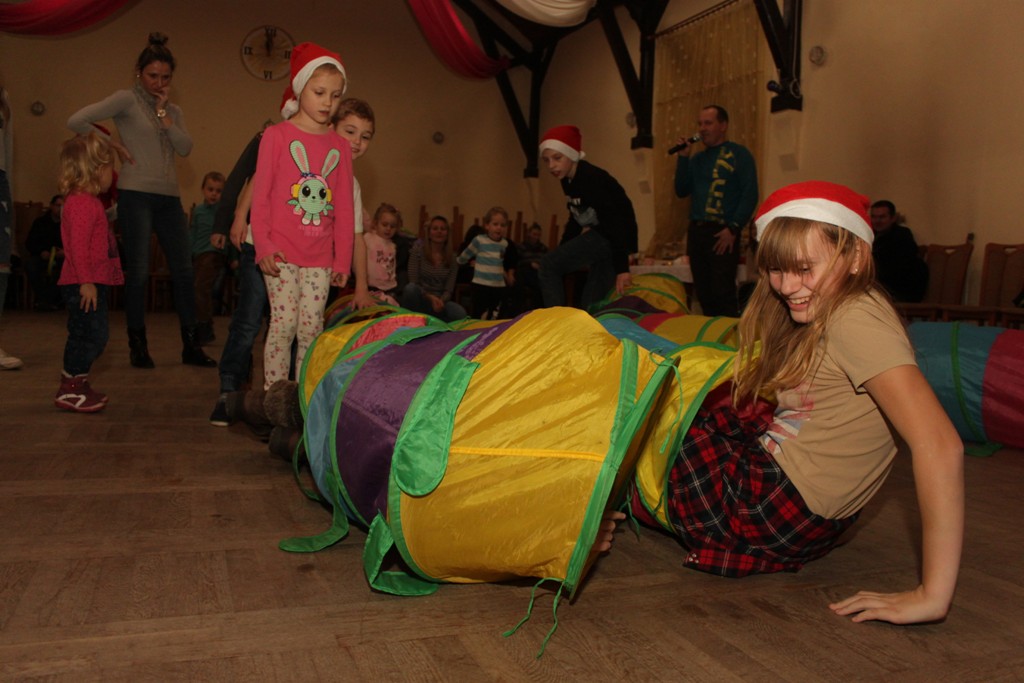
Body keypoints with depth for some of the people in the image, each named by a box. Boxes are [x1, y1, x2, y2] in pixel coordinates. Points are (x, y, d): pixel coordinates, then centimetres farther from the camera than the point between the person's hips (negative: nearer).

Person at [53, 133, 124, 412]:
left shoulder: (88, 201, 19)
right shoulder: (82, 203, -14)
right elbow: (78, 245, -22)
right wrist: (86, 281, -25)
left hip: (93, 283, 10)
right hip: (83, 284, -10)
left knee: (90, 336, 14)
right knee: (90, 335, -8)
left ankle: (78, 385, 23)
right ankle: (69, 390, -2)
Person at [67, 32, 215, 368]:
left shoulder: (174, 110, 16)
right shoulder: (126, 100, -1)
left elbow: (185, 148, -1)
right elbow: (77, 121, -9)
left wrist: (163, 114, -5)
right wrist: (112, 146, -3)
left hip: (168, 196, 5)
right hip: (136, 193, -5)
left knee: (183, 271, 2)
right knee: (138, 271, -3)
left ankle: (191, 346, 8)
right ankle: (137, 346, 9)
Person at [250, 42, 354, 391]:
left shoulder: (339, 146, 10)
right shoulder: (277, 135, 1)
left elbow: (344, 207, 10)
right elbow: (260, 194, -1)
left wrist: (342, 260, 7)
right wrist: (263, 246, -10)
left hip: (320, 257, 3)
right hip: (281, 253, -3)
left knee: (311, 328, 4)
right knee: (284, 324, -4)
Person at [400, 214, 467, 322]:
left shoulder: (451, 257, 2)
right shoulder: (419, 249, -6)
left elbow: (449, 289, -1)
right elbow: (413, 282, -9)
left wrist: (441, 301, -23)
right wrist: (430, 297, -24)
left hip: (440, 301, 2)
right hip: (420, 300, -2)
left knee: (460, 314, -29)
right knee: (410, 288, -38)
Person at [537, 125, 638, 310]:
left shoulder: (592, 179, -22)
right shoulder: (568, 180, 7)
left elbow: (614, 222, -27)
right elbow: (576, 219, 17)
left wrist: (622, 268, -30)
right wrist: (561, 252, 16)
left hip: (614, 237, -9)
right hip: (600, 234, 9)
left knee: (548, 264, -15)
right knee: (592, 301, 9)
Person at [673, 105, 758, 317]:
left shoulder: (739, 154, 1)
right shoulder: (697, 159, 19)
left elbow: (749, 196, -6)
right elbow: (681, 191, 13)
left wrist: (733, 229, -16)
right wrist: (683, 158, 4)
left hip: (723, 233, -6)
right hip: (696, 231, 6)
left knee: (723, 293, -12)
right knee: (703, 293, 8)